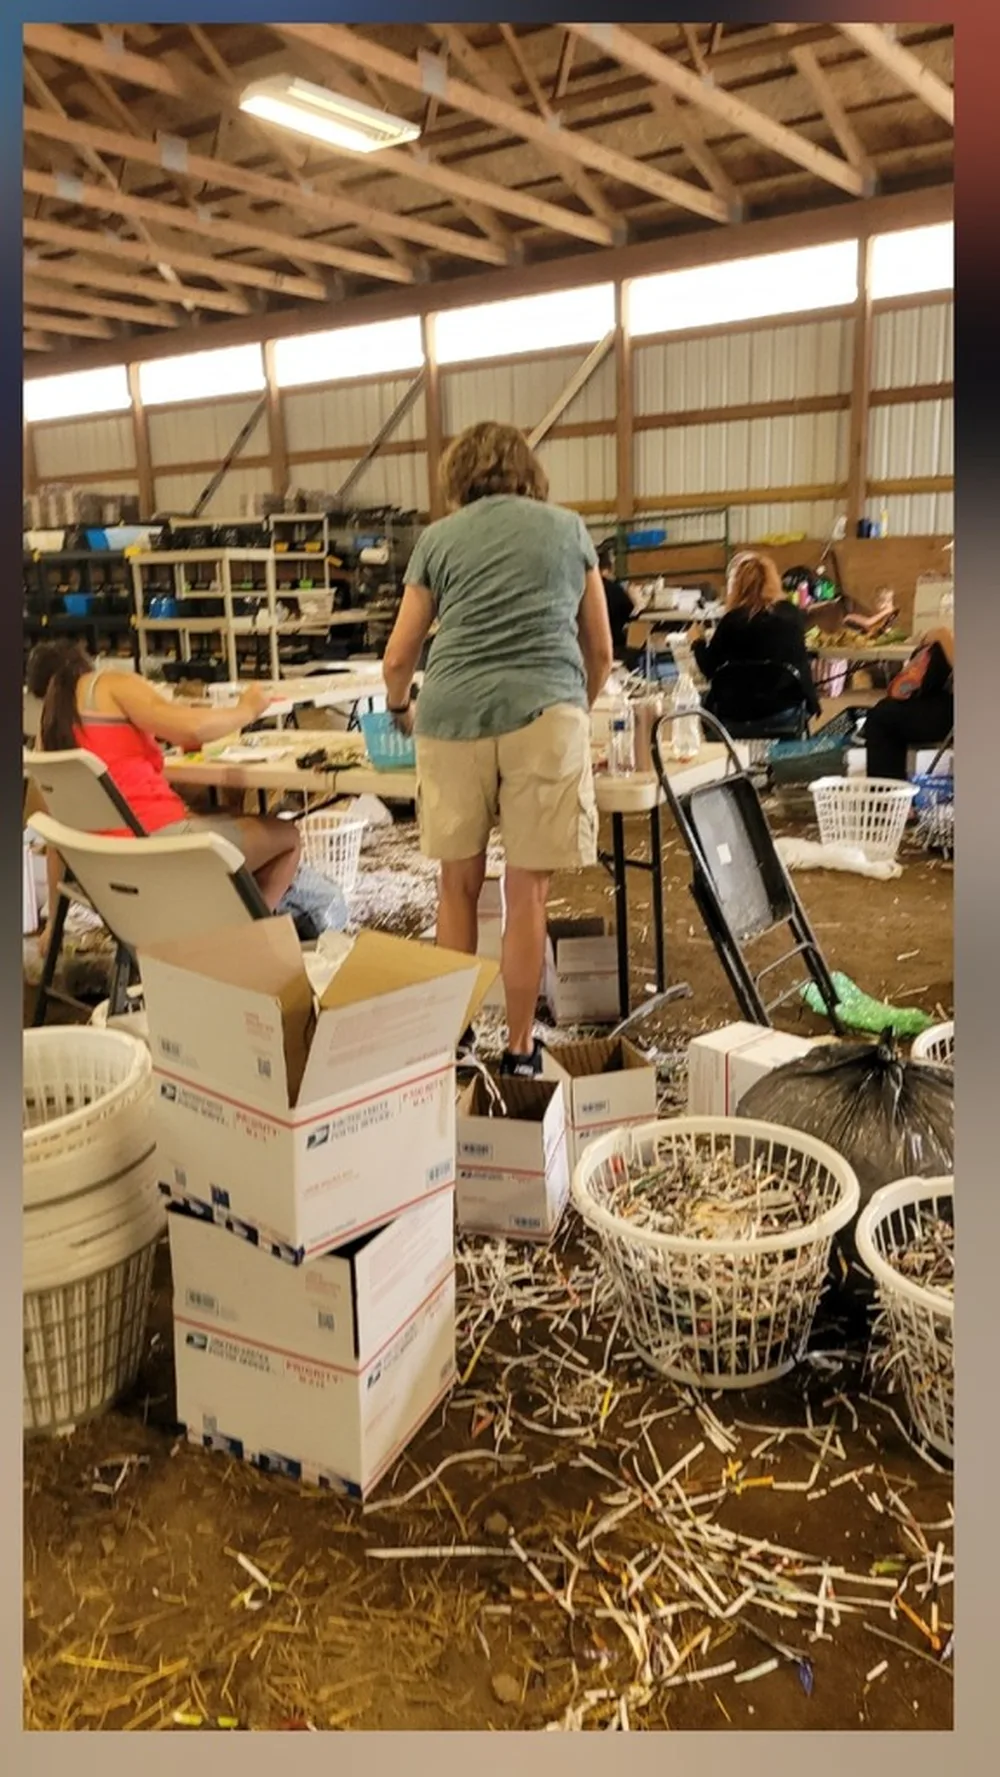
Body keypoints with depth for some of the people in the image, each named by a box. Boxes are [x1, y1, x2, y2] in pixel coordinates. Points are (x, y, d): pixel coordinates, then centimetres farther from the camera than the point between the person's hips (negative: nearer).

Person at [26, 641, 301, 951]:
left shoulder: (48, 726, 21)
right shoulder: (111, 684, 2)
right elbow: (190, 729, -14)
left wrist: (54, 919, 25)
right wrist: (247, 710, 6)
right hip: (155, 839, -8)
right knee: (287, 836, 12)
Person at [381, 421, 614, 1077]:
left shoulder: (439, 537, 16)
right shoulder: (569, 528, 19)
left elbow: (398, 658, 17)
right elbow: (601, 651, 23)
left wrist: (401, 708, 38)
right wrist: (581, 710, 40)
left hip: (453, 713, 1)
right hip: (544, 709, -1)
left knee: (460, 883, 12)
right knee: (528, 888, 4)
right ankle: (519, 1051, 11)